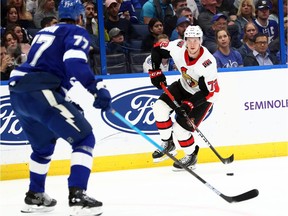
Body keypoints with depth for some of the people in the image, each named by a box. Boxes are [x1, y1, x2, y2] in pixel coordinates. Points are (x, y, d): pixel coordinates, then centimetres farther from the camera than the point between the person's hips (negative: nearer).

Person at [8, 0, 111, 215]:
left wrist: (69, 100, 34)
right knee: (84, 138, 0)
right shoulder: (77, 33, 4)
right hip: (40, 93, -8)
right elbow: (74, 62, -16)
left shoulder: (44, 33, 28)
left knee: (44, 144, 29)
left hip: (17, 92, 8)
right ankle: (77, 196, -13)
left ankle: (35, 196, 36)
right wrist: (97, 88, -20)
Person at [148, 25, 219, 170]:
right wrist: (155, 71, -10)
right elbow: (157, 49, -3)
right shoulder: (178, 48, -22)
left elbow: (208, 92, -29)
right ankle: (168, 144, 6)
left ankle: (191, 156, 16)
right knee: (160, 108, -14)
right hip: (183, 86, 6)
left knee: (181, 128, -13)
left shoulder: (208, 62, -34)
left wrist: (189, 104, -36)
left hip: (203, 95, -6)